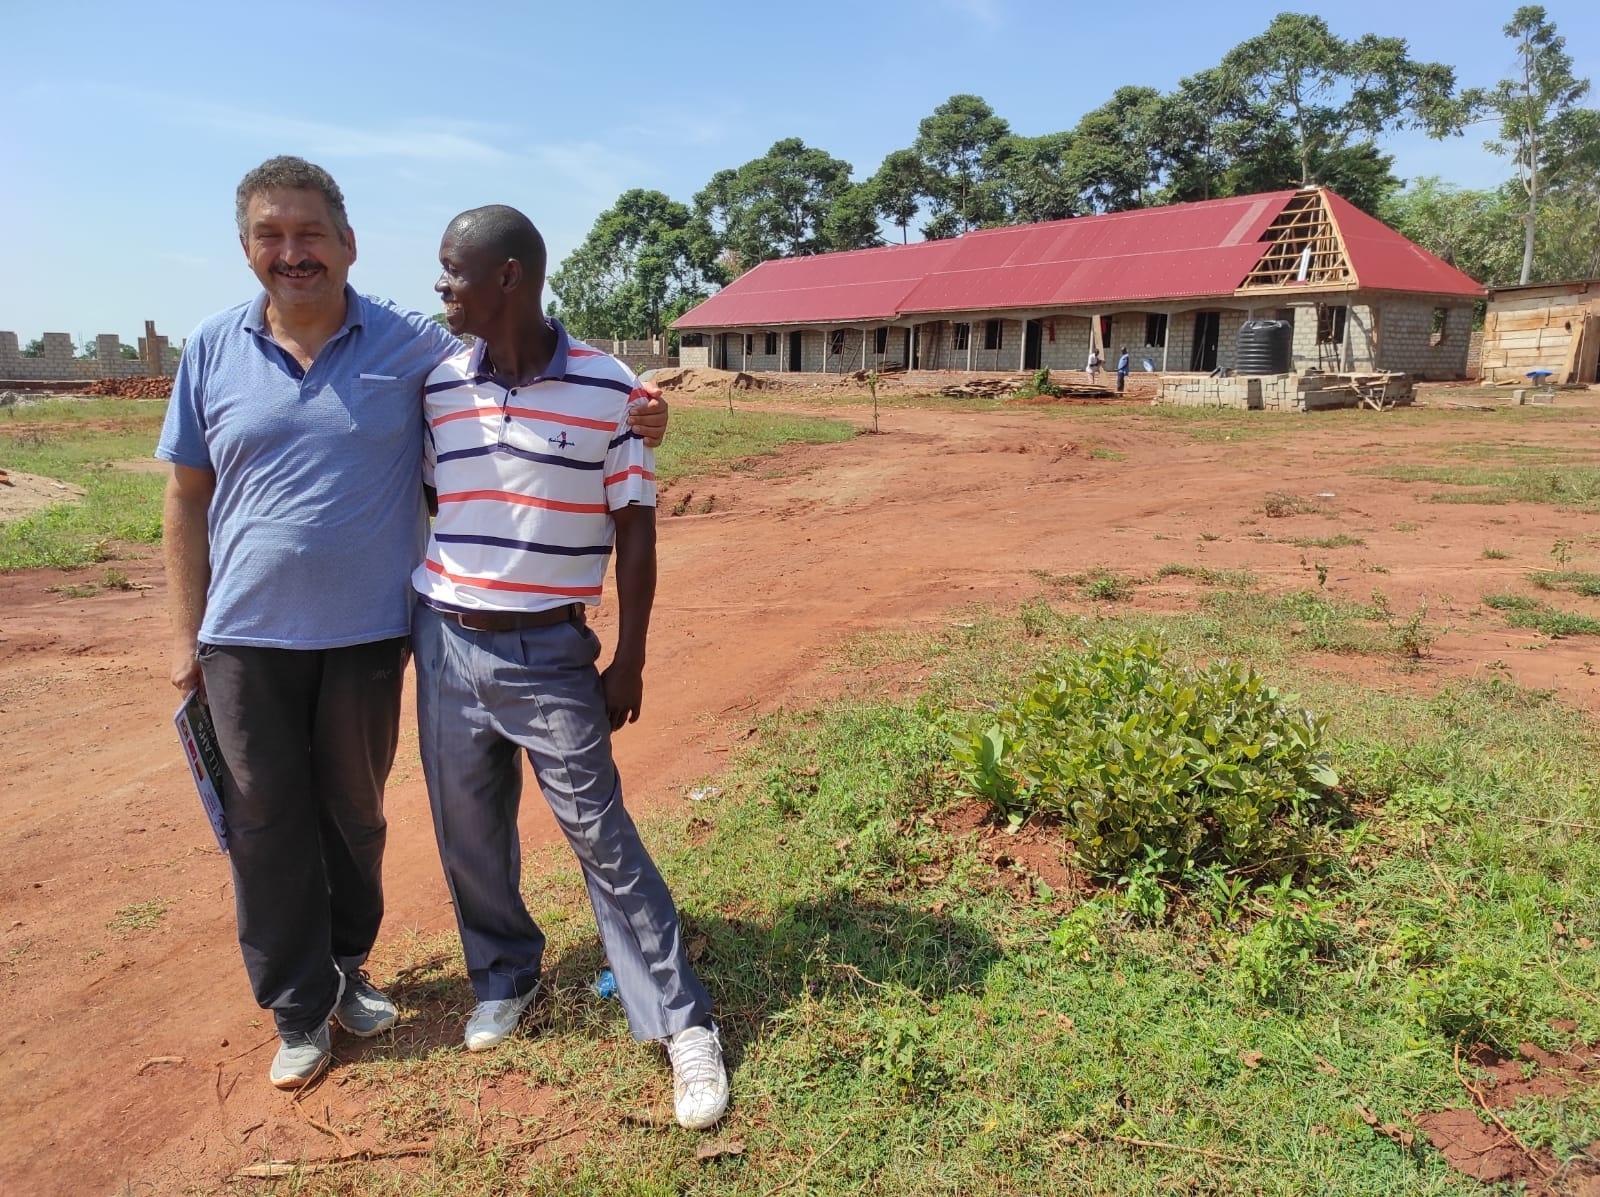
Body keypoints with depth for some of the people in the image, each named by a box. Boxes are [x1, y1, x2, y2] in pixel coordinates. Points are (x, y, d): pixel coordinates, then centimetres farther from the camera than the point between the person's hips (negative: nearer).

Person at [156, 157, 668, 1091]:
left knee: (354, 812, 15)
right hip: (247, 637, 1)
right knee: (268, 824, 8)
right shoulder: (213, 352, 1)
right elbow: (187, 498, 6)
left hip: (368, 633, -1)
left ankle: (347, 968, 39)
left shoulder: (410, 345, -4)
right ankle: (299, 1012, 26)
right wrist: (186, 634, 4)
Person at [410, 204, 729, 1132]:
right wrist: (412, 626, 13)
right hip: (445, 642, 4)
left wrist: (630, 663, -5)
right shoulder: (438, 387, 2)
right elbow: (419, 505, 13)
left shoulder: (607, 390, -10)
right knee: (469, 832, 14)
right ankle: (504, 976, 39)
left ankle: (683, 1023, 11)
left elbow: (636, 535, -5)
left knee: (600, 832, -2)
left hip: (551, 653, -4)